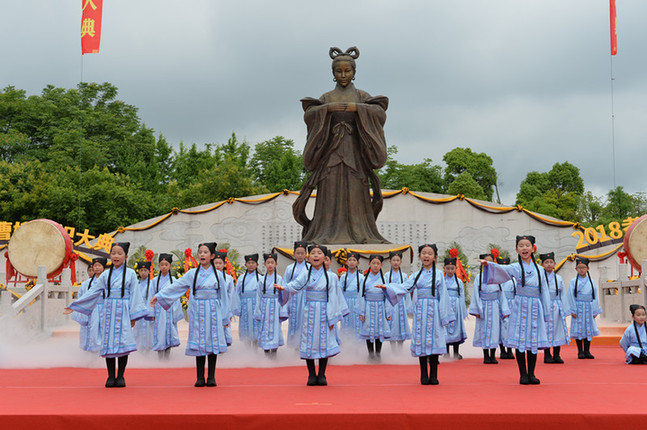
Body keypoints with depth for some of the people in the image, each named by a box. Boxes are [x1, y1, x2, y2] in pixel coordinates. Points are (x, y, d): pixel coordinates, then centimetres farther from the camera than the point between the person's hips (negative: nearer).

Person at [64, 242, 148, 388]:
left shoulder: (130, 274, 3)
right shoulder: (105, 275, 9)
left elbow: (134, 295, 1)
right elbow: (93, 292, 12)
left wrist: (133, 316, -4)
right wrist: (74, 306, 11)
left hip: (123, 313, -2)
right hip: (109, 312, 2)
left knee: (122, 342, -3)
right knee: (108, 342, 2)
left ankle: (120, 376, 8)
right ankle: (111, 377, 11)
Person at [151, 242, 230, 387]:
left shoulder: (217, 275, 6)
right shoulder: (192, 274, 6)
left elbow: (223, 296, 8)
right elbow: (175, 286, 8)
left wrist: (225, 317, 7)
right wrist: (158, 296, 1)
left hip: (213, 312, 0)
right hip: (198, 313, 0)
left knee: (213, 342, 0)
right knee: (199, 343, 1)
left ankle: (211, 377, 7)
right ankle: (200, 377, 7)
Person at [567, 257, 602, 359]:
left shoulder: (591, 282, 7)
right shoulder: (573, 281, 0)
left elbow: (594, 297, 8)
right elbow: (571, 296, -2)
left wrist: (595, 311, 4)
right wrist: (573, 310, -8)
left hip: (588, 308, 2)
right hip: (578, 308, -2)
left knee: (588, 329, 4)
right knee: (578, 330, 0)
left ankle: (587, 351, 12)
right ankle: (580, 351, 7)